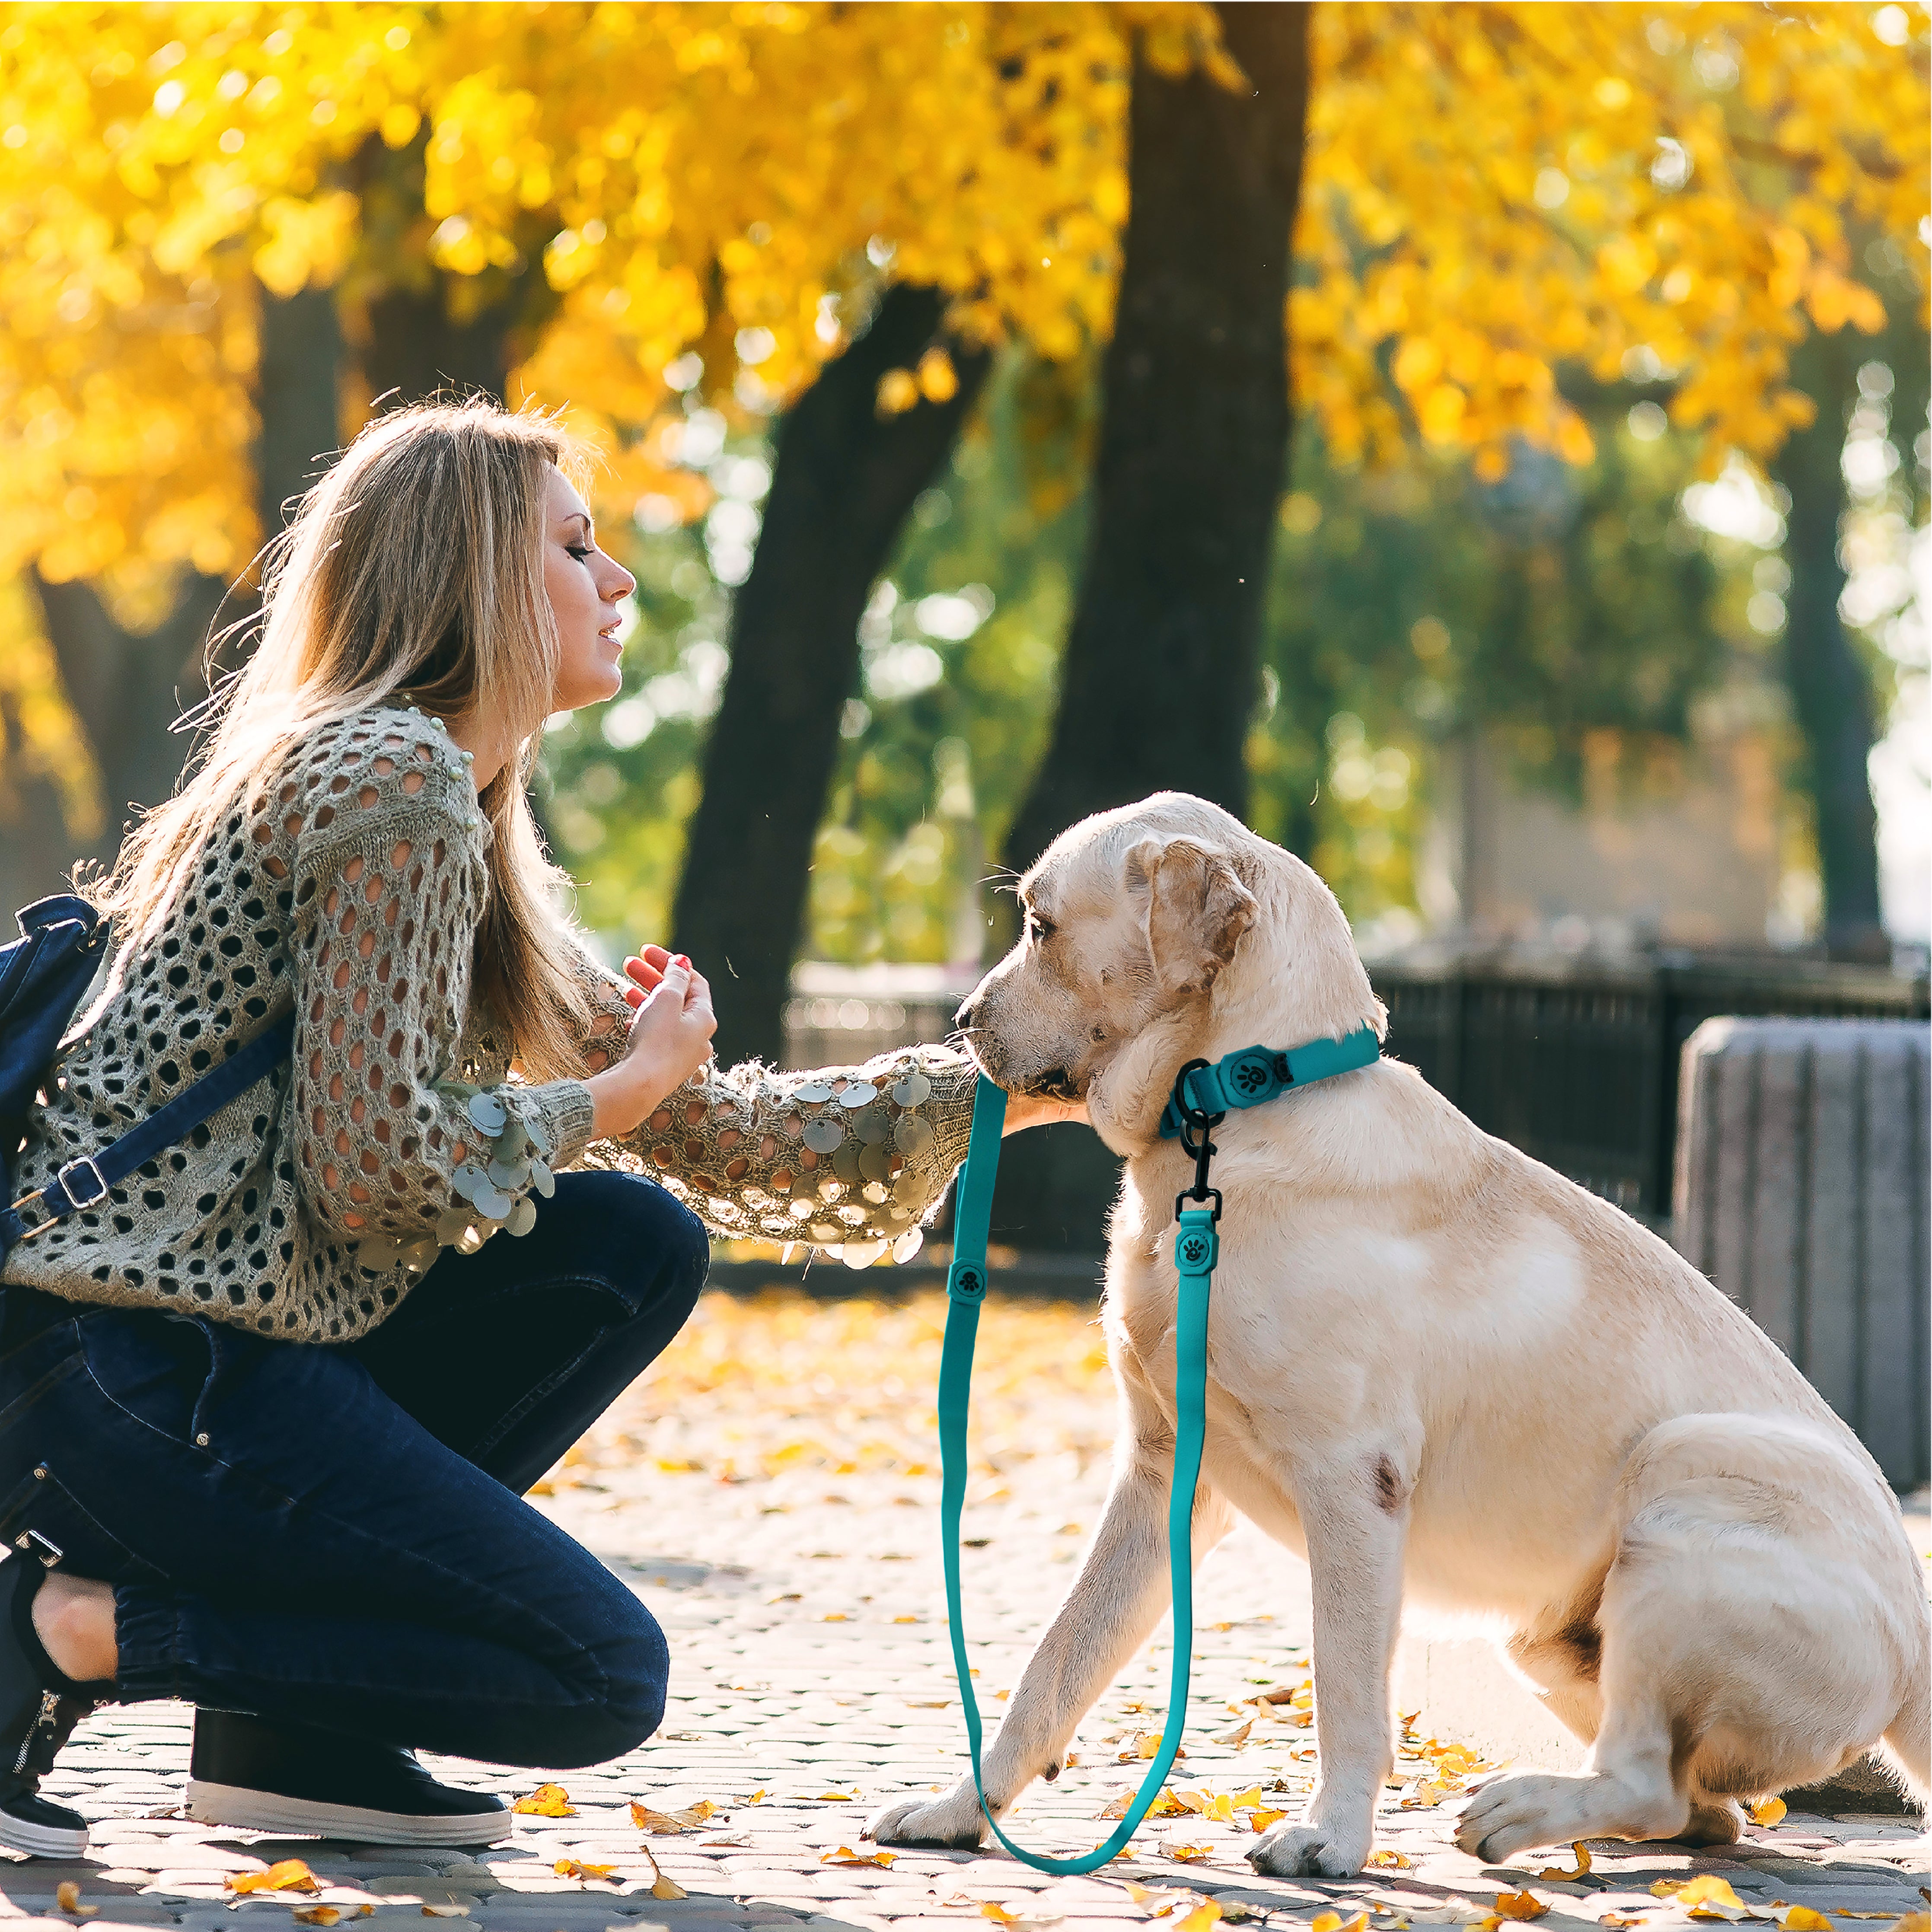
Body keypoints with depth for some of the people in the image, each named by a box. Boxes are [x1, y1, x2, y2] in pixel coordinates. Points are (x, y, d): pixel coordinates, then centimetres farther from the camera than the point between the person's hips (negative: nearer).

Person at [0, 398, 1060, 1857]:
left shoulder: (469, 820, 20)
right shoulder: (394, 777, -12)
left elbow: (712, 1132, 20)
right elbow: (381, 1166, -17)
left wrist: (998, 1087, 18)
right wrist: (620, 1093, -2)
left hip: (205, 1330, 10)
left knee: (638, 1243, 11)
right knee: (600, 1678, -8)